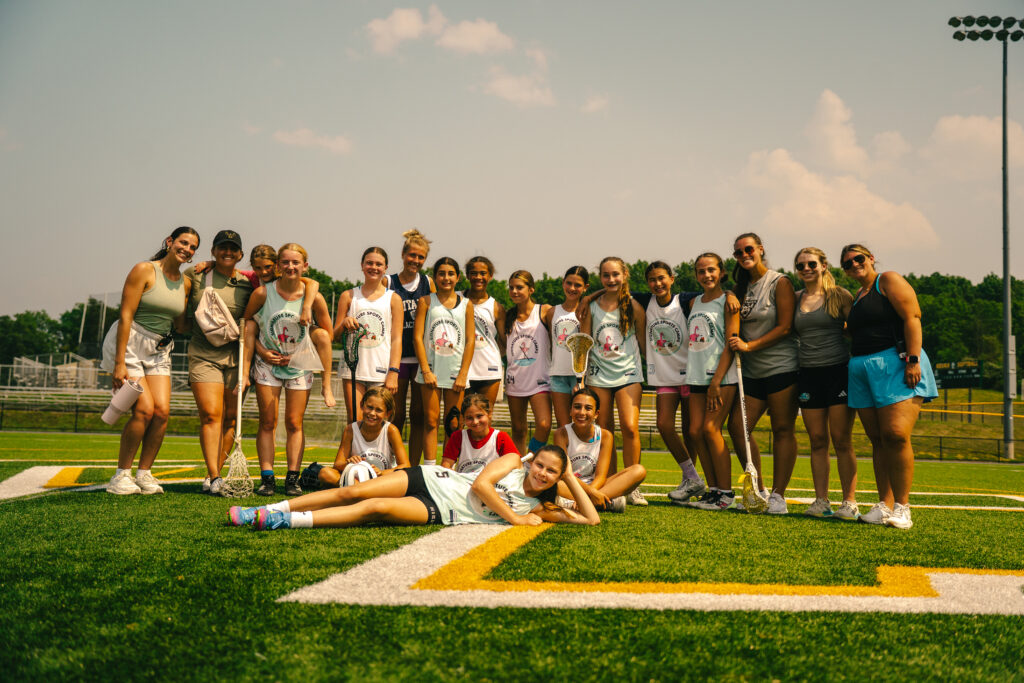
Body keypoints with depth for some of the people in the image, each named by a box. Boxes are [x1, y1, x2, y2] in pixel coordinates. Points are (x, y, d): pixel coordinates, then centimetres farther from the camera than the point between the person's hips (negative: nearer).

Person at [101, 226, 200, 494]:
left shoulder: (185, 283, 7)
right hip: (128, 343, -6)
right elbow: (125, 316, -14)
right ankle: (121, 475, -3)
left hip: (158, 350, 6)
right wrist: (120, 362, -20)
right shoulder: (144, 270, -11)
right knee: (144, 409, -16)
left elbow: (182, 324, 11)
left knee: (162, 410, -8)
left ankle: (144, 473, 5)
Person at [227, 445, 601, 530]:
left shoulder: (540, 507, 8)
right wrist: (514, 517, -10)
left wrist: (571, 478, 2)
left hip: (439, 514, -1)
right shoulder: (512, 462, 6)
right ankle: (267, 511, -7)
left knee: (373, 508, -26)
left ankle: (282, 521, -30)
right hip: (430, 480, 1)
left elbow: (591, 519, 3)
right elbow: (480, 483, -8)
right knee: (351, 492, -15)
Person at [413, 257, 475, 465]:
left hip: (456, 371, 1)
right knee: (431, 421, -3)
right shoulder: (426, 301, 4)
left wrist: (463, 374, -4)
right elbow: (418, 337, -1)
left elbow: (470, 341, 3)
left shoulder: (466, 304, 7)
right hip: (431, 369, -1)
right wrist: (426, 370, -9)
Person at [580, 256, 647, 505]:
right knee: (604, 433, 2)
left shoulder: (633, 306, 3)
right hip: (598, 375, 2)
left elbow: (644, 342, 8)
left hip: (628, 374, -2)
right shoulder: (591, 306, 7)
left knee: (629, 427, -16)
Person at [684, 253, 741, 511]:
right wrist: (687, 377, 11)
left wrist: (716, 382, -15)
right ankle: (713, 489, 9)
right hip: (697, 375, 7)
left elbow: (731, 344, -10)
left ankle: (726, 493, -4)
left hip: (722, 375, -6)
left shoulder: (728, 301, -4)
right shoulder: (695, 302, 16)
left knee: (710, 429, -13)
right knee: (695, 431, 0)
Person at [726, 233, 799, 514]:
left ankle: (778, 495, 3)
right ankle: (757, 490, 13)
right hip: (752, 370, 7)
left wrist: (749, 346, -15)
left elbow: (784, 327, -11)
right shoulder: (741, 287, 14)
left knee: (782, 430, -2)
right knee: (737, 427, 0)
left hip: (781, 366, -7)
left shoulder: (779, 283, -5)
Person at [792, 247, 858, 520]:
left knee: (842, 441, -3)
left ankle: (849, 502, 2)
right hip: (808, 374, 4)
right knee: (817, 441, 5)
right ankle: (821, 502, 9)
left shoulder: (839, 296, 0)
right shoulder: (795, 298, 11)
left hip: (838, 371, -4)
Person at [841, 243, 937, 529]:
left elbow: (912, 317, -9)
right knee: (878, 440, 3)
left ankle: (902, 507, -11)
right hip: (862, 371, 7)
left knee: (895, 434, -17)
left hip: (896, 363, -7)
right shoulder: (856, 297, 23)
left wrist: (913, 360, -18)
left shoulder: (889, 281, 1)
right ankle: (884, 505, 5)